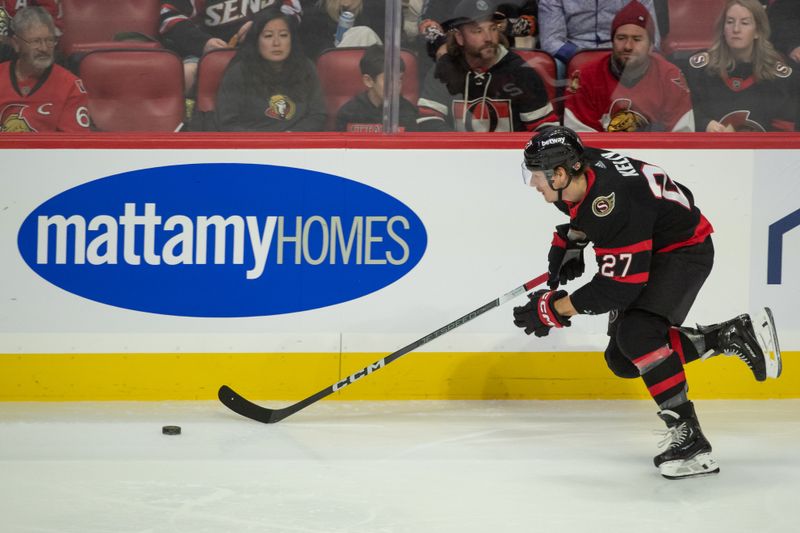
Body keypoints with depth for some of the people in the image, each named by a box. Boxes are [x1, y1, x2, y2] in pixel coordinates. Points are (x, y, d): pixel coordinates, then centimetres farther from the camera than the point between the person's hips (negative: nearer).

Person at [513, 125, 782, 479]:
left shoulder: (614, 204, -36)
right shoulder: (579, 169, -11)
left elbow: (619, 287, -33)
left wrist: (554, 309, -28)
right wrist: (569, 242, 5)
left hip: (685, 248, -10)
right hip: (645, 252, 10)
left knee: (636, 333, -31)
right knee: (622, 359, 3)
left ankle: (689, 439, -28)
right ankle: (737, 336, 10)